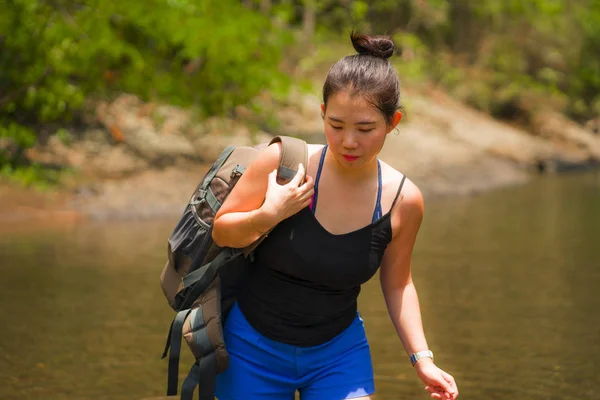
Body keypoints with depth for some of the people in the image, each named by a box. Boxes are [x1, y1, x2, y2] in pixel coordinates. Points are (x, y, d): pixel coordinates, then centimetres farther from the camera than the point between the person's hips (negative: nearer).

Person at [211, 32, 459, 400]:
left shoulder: (403, 200, -11)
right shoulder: (284, 161, -18)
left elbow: (397, 283, 5)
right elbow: (221, 232, -7)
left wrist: (422, 357, -2)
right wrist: (268, 215, -25)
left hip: (339, 352, 1)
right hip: (254, 346, -1)